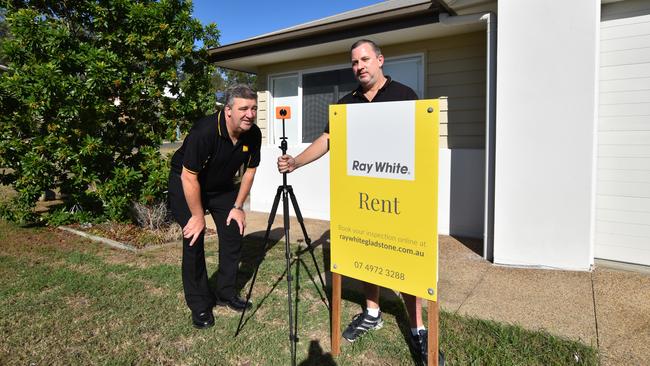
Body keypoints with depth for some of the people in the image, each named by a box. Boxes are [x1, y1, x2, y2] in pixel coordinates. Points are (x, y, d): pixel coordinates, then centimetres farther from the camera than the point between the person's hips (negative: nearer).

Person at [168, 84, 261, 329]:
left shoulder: (253, 134, -15)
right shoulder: (205, 131, -34)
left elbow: (249, 170, -1)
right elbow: (189, 177, -28)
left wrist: (238, 206, -2)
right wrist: (198, 216, -19)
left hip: (221, 185, 6)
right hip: (185, 183, -6)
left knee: (233, 234, 2)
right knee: (194, 239, -11)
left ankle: (226, 294, 19)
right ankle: (199, 305, 4)